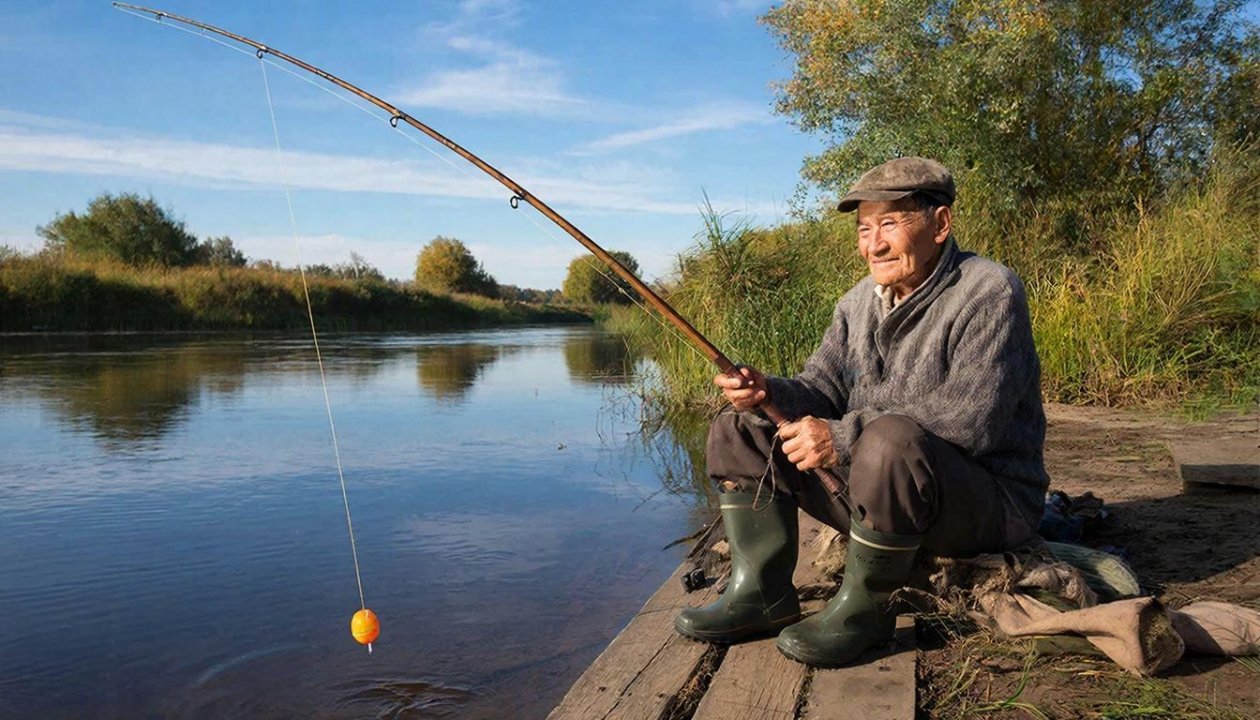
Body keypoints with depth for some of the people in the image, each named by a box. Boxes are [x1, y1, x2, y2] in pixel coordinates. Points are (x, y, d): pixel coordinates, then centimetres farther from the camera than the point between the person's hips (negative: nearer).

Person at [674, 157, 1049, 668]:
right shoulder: (860, 302, 9)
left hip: (987, 500, -7)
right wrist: (768, 392, -18)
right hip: (874, 484, 7)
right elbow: (822, 390, 5)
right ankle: (761, 593, -5)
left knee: (891, 440, -40)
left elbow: (971, 420, -26)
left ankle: (862, 610, -18)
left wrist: (843, 438, -28)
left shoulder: (988, 293, -15)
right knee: (739, 431, 2)